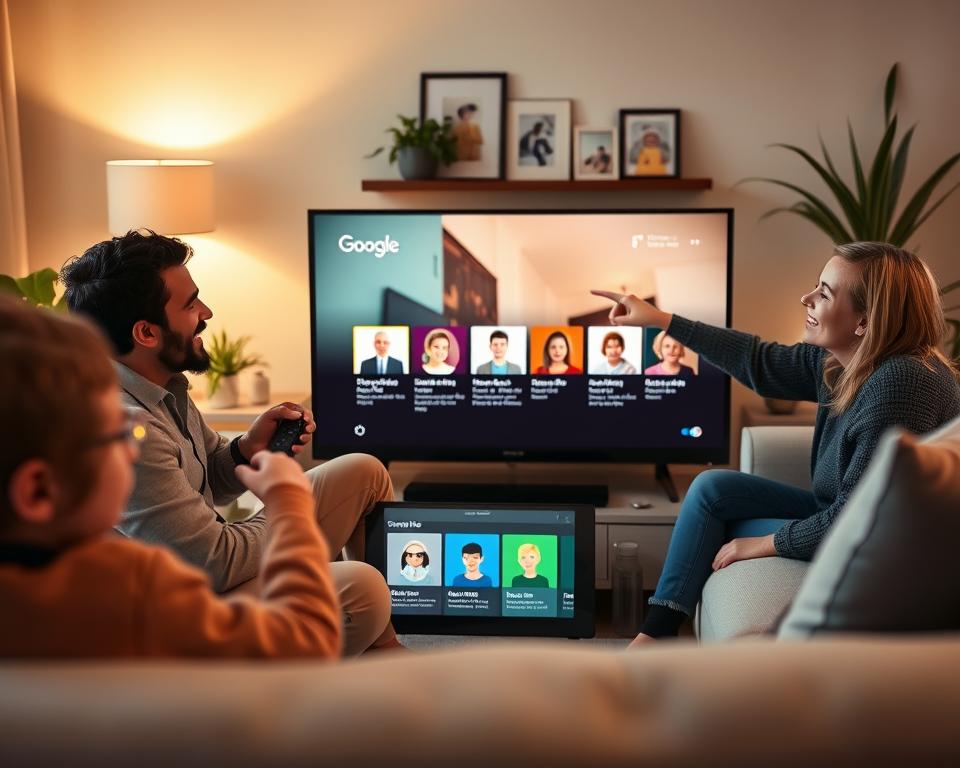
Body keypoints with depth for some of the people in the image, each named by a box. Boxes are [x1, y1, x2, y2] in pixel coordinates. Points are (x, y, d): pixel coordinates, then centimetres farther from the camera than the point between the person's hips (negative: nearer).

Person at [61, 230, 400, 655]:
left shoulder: (163, 386, 2)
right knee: (361, 590, -32)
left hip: (210, 561, 11)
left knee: (365, 473, 9)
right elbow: (219, 563, -25)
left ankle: (386, 654, 17)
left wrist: (247, 448, -6)